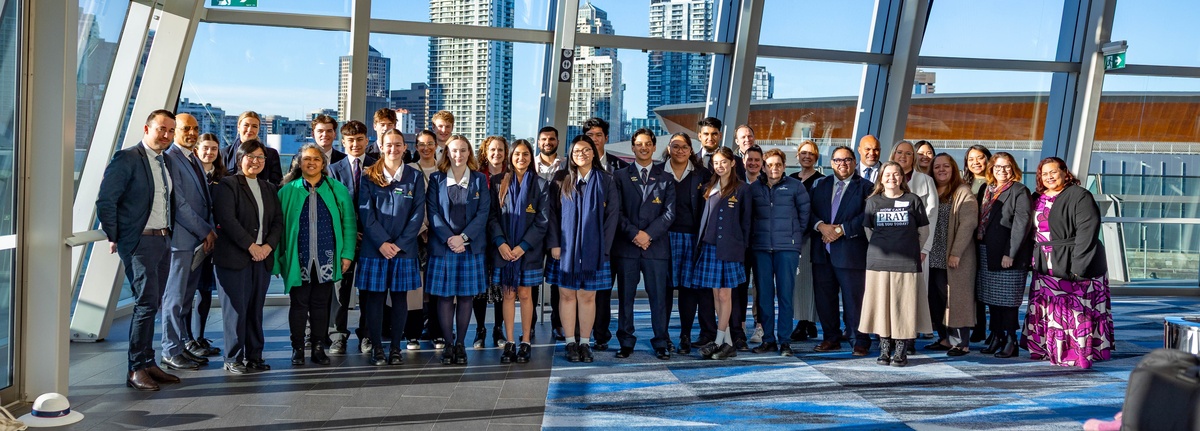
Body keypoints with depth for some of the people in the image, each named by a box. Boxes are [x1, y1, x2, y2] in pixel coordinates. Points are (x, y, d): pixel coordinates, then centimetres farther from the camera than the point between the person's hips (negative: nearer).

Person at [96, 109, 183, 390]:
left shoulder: (165, 163, 15)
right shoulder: (127, 159, -9)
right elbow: (105, 201, -11)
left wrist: (168, 233, 12)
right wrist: (114, 238, -8)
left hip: (163, 241, 8)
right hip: (139, 242, -8)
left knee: (151, 305, 11)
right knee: (146, 303, -10)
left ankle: (148, 364, 18)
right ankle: (136, 369, -3)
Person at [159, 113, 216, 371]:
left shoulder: (194, 160, 17)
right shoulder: (171, 158, -11)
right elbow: (179, 203, -15)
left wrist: (210, 230, 3)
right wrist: (206, 231, -12)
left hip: (199, 239, 8)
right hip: (181, 238, -8)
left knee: (186, 298, 13)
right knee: (175, 298, -2)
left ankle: (183, 347, 21)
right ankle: (171, 353, 5)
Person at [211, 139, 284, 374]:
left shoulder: (269, 188, 18)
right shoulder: (227, 185, -1)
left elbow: (278, 222, 13)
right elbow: (227, 219, -11)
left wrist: (268, 246, -4)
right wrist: (251, 246, -13)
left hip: (263, 257, 5)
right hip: (234, 257, -5)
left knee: (256, 309, 6)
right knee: (236, 308, -3)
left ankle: (254, 355, 13)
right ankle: (233, 359, 4)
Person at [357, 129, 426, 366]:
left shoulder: (415, 177, 6)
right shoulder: (369, 177, 5)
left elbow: (418, 214, 0)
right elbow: (366, 213, -1)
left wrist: (400, 244, -9)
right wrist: (382, 242, -12)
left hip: (404, 248, 1)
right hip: (374, 248, 0)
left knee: (400, 298, 5)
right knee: (374, 298, 1)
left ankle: (396, 348, 13)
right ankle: (377, 348, 10)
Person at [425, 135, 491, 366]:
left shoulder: (479, 179, 7)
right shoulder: (436, 179, 6)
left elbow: (483, 212, -1)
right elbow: (433, 212, -1)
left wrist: (463, 237, -12)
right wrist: (448, 239, -14)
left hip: (471, 246, 0)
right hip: (442, 245, 0)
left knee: (466, 296, 4)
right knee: (444, 296, 1)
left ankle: (461, 344, 12)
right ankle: (447, 345, 9)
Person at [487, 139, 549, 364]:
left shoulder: (540, 184, 1)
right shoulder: (498, 182, 5)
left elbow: (542, 221, -3)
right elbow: (492, 216, 2)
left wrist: (522, 246, -10)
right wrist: (500, 243, -11)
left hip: (528, 250, -1)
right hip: (504, 249, 1)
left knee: (525, 294, 3)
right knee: (508, 294, 4)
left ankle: (525, 342, 11)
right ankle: (509, 343, 9)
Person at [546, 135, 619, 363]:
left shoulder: (605, 180, 4)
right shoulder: (561, 179, 5)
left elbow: (613, 213, 2)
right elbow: (551, 212, 2)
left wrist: (603, 245, -5)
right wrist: (553, 243, -6)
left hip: (592, 249, 0)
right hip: (565, 248, 0)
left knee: (588, 296, 3)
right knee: (567, 294, 3)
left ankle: (584, 343, 12)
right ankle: (570, 343, 10)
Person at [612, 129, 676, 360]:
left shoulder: (665, 178, 11)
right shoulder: (620, 176, 10)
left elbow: (669, 212, 3)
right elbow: (616, 210, 2)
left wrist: (649, 234, -9)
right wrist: (634, 233, -10)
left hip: (656, 245, 0)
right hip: (626, 245, 0)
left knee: (659, 296, 0)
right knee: (625, 296, 3)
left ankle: (661, 343, 7)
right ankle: (626, 342, 11)